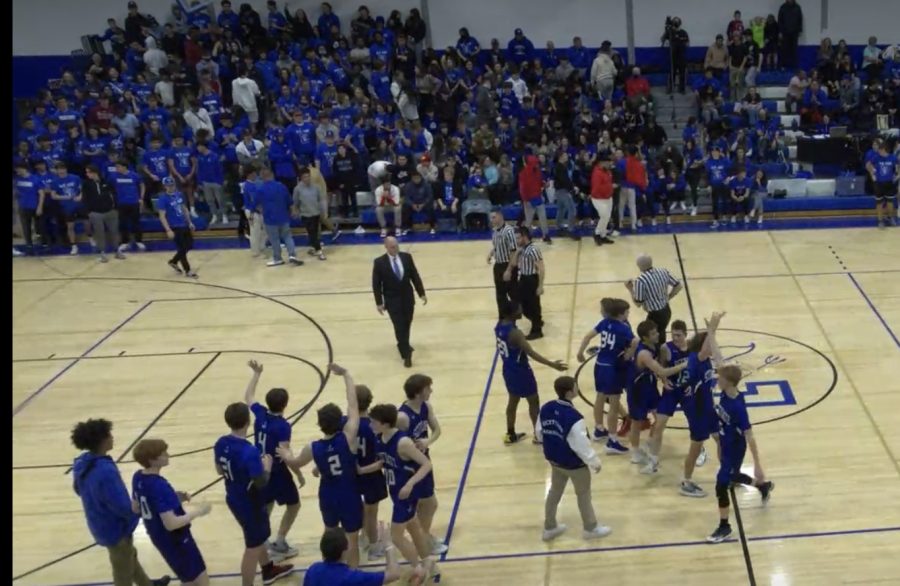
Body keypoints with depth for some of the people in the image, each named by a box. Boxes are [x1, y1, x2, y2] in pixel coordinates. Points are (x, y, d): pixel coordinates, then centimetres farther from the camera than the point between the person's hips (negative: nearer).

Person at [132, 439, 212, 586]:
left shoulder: (138, 478, -3)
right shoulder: (159, 486, -30)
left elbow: (136, 508, 11)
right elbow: (171, 524, -31)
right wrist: (198, 511, -19)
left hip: (160, 538, 9)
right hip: (175, 540, -9)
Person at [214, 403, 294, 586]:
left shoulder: (221, 444, -9)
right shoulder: (249, 451, -33)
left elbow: (220, 471, 7)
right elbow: (261, 483, -25)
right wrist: (267, 467, -7)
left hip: (234, 500, 9)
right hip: (249, 504, -9)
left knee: (258, 536, 30)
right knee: (252, 547, 9)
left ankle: (268, 569, 50)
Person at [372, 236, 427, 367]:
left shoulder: (407, 257, -4)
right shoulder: (379, 262, -14)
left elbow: (415, 276, 2)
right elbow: (376, 284, -8)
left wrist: (422, 293, 2)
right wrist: (379, 302, -9)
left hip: (408, 297, 4)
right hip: (392, 300, -4)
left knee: (407, 325, 17)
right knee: (399, 327, -2)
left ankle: (403, 345, 41)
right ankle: (406, 355, 6)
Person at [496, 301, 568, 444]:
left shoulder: (499, 326, -4)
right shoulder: (515, 333, -31)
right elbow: (531, 353, -34)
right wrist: (552, 364, -35)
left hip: (508, 370, 8)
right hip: (520, 371, -8)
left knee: (513, 400, 22)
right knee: (534, 401, 9)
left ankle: (510, 435, 32)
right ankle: (539, 435, 20)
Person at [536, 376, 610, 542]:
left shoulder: (546, 409, -11)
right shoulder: (573, 417, -34)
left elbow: (539, 432, 3)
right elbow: (582, 445, -27)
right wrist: (595, 462, -10)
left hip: (554, 459, 7)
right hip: (574, 463, -6)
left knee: (554, 492, 24)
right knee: (583, 494, 16)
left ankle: (549, 527, 37)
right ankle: (590, 528, 35)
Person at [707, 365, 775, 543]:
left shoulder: (738, 407, -35)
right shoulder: (724, 394, -14)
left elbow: (749, 437, -31)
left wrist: (757, 465, -28)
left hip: (735, 449, -8)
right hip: (725, 445, 8)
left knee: (721, 485, -1)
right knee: (732, 476, 29)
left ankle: (724, 527, 17)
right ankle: (764, 486, 56)